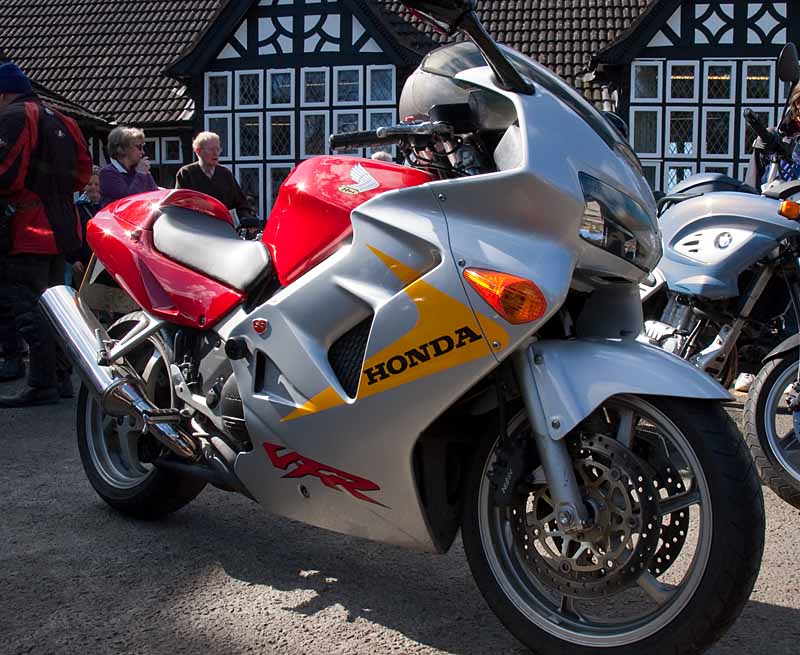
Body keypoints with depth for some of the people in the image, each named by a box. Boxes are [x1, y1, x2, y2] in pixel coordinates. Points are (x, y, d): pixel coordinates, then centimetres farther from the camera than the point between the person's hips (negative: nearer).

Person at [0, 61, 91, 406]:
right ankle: (60, 377, 22)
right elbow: (83, 171, 18)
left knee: (29, 310, -7)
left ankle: (42, 385, -6)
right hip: (62, 228, 9)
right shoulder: (60, 120, 18)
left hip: (29, 231, -9)